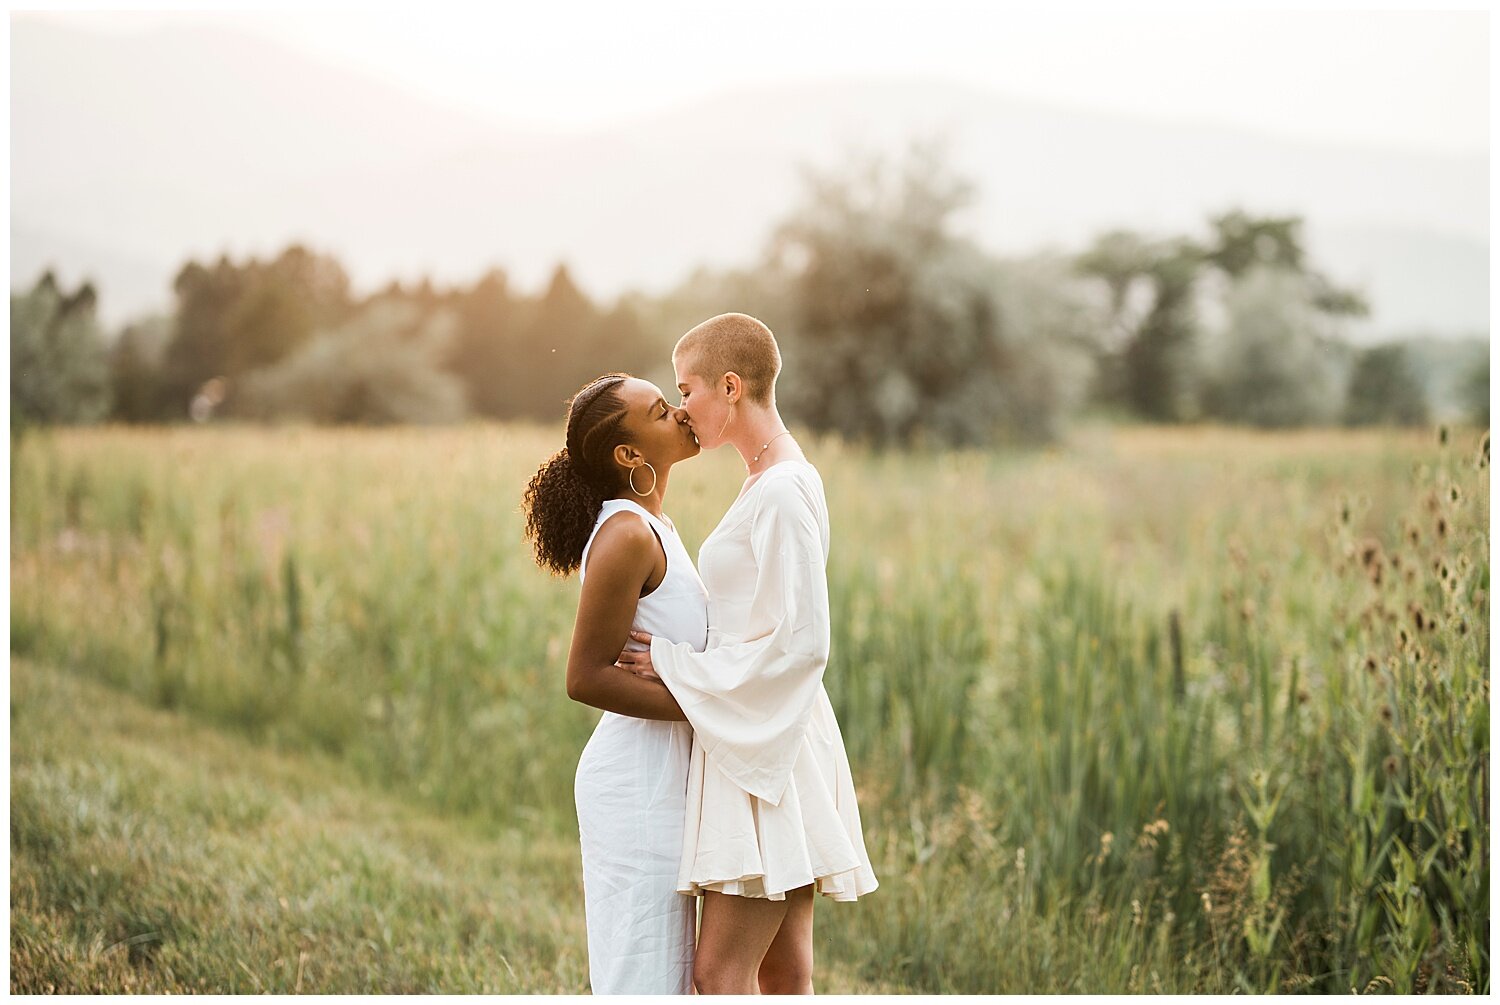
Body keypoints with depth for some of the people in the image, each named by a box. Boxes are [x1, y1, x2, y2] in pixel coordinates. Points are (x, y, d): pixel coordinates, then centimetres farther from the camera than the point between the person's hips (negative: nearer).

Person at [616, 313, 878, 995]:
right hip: (762, 740, 10)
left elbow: (800, 640, -20)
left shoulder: (783, 492, -16)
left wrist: (676, 664, -14)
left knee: (719, 974, -10)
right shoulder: (770, 481, 15)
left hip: (768, 742, -10)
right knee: (783, 976, 10)